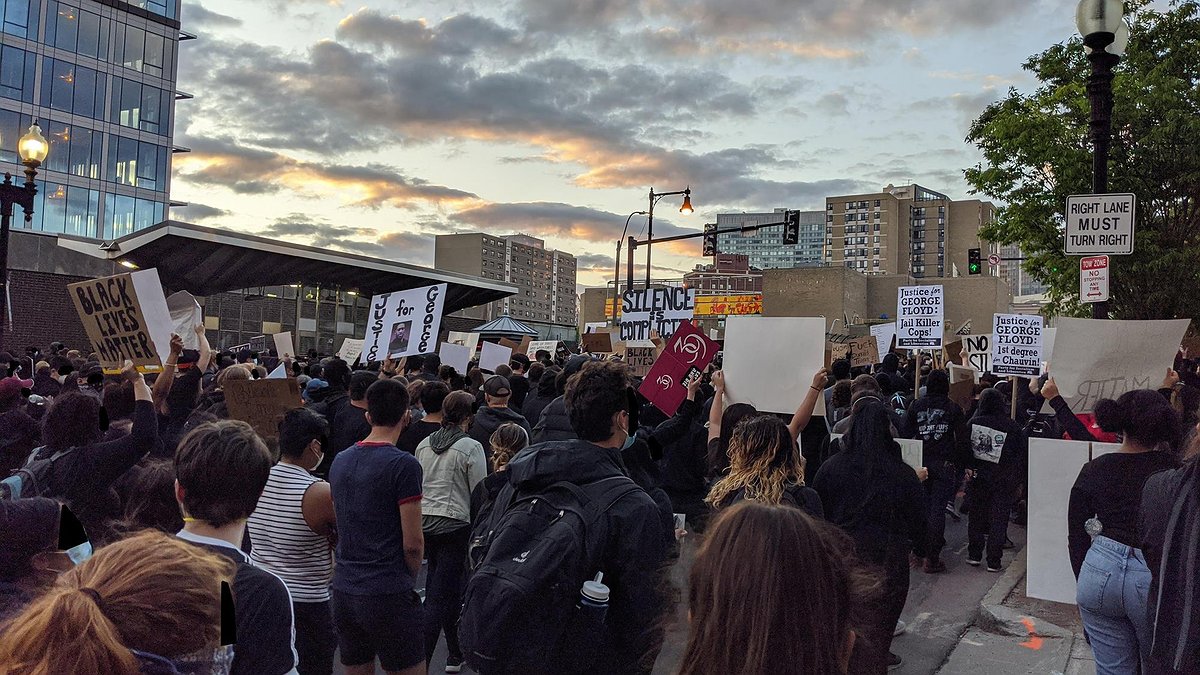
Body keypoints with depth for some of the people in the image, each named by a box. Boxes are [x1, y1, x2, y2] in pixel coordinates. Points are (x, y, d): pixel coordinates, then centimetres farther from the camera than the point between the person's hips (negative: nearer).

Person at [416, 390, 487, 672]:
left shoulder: (423, 445, 6)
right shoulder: (471, 447, -11)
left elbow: (417, 487, 14)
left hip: (426, 521, 7)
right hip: (456, 525, -6)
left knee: (449, 588, 20)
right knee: (439, 597, -3)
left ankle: (456, 654, 31)